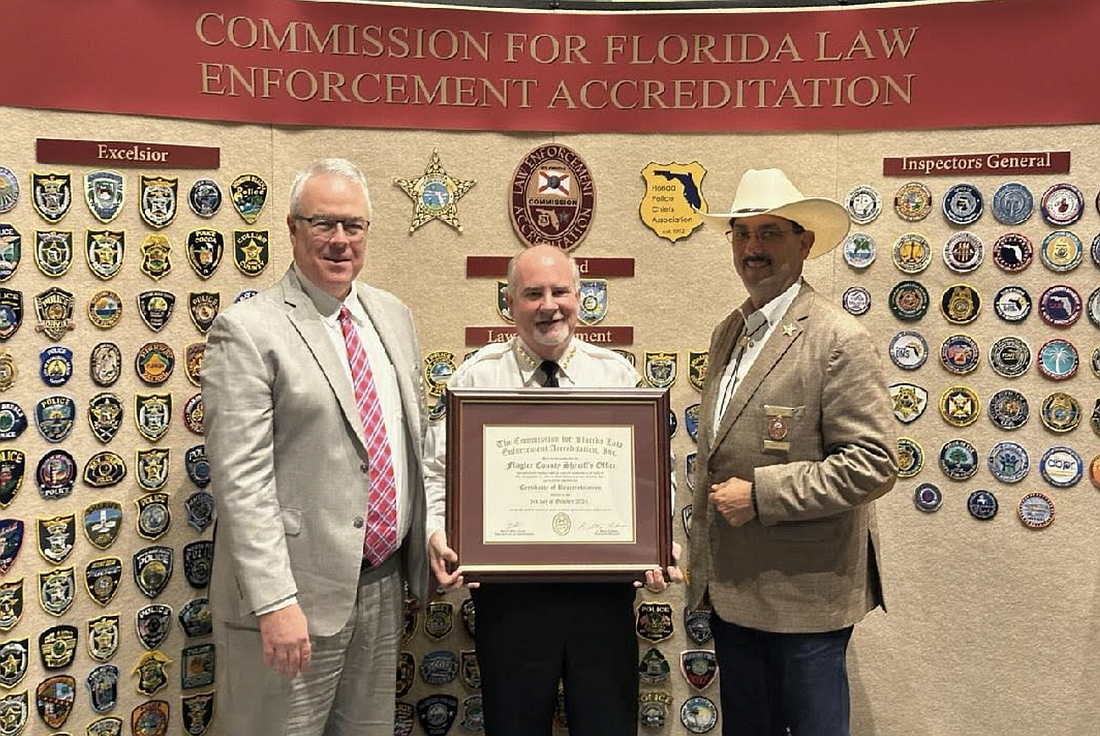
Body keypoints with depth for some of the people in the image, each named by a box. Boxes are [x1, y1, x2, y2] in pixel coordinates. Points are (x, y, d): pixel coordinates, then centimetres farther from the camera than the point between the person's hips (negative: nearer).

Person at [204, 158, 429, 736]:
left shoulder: (393, 317, 10)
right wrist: (275, 602, -21)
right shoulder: (247, 331, -12)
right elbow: (241, 480, -17)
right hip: (299, 595, -6)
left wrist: (427, 546, 12)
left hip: (385, 581, 6)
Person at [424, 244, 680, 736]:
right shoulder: (475, 377, 1)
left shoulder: (618, 375, 5)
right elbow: (439, 472, 1)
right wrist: (437, 535, -16)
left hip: (603, 588, 1)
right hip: (508, 589, -1)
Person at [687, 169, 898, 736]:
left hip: (803, 595, -7)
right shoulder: (728, 333, 9)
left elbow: (873, 465, -20)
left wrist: (760, 494, -20)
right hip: (730, 588, 7)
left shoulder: (838, 339, -14)